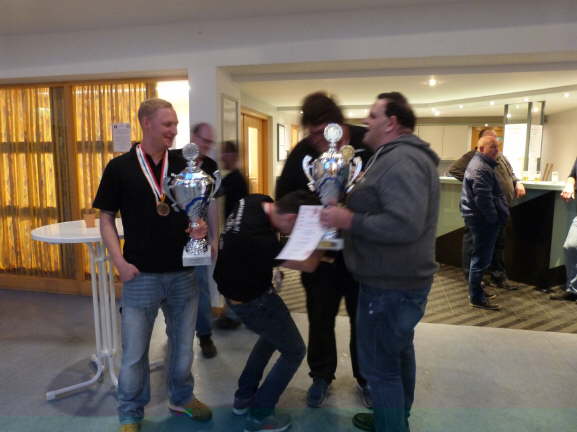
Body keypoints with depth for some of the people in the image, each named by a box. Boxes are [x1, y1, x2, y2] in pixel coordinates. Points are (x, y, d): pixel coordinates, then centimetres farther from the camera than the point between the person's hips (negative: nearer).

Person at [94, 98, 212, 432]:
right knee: (134, 350, 10)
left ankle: (182, 396, 41)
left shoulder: (183, 163, 2)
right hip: (141, 274, -2)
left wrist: (200, 226, -11)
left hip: (183, 271, 3)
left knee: (183, 342, 18)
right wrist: (119, 261, -11)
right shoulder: (120, 167, -4)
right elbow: (107, 218, 0)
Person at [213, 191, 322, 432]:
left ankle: (243, 397, 38)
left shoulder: (257, 201, -14)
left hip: (239, 287, 9)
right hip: (251, 299, -9)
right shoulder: (258, 238, -38)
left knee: (272, 336, 29)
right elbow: (308, 265, -28)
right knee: (294, 351, 7)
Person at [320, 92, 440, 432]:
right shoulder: (399, 156, 14)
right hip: (401, 279, 11)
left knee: (380, 366, 2)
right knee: (398, 353, 24)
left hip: (390, 285, -11)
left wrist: (349, 221, -25)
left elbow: (405, 224, -33)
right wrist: (351, 215, 9)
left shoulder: (401, 160, -22)